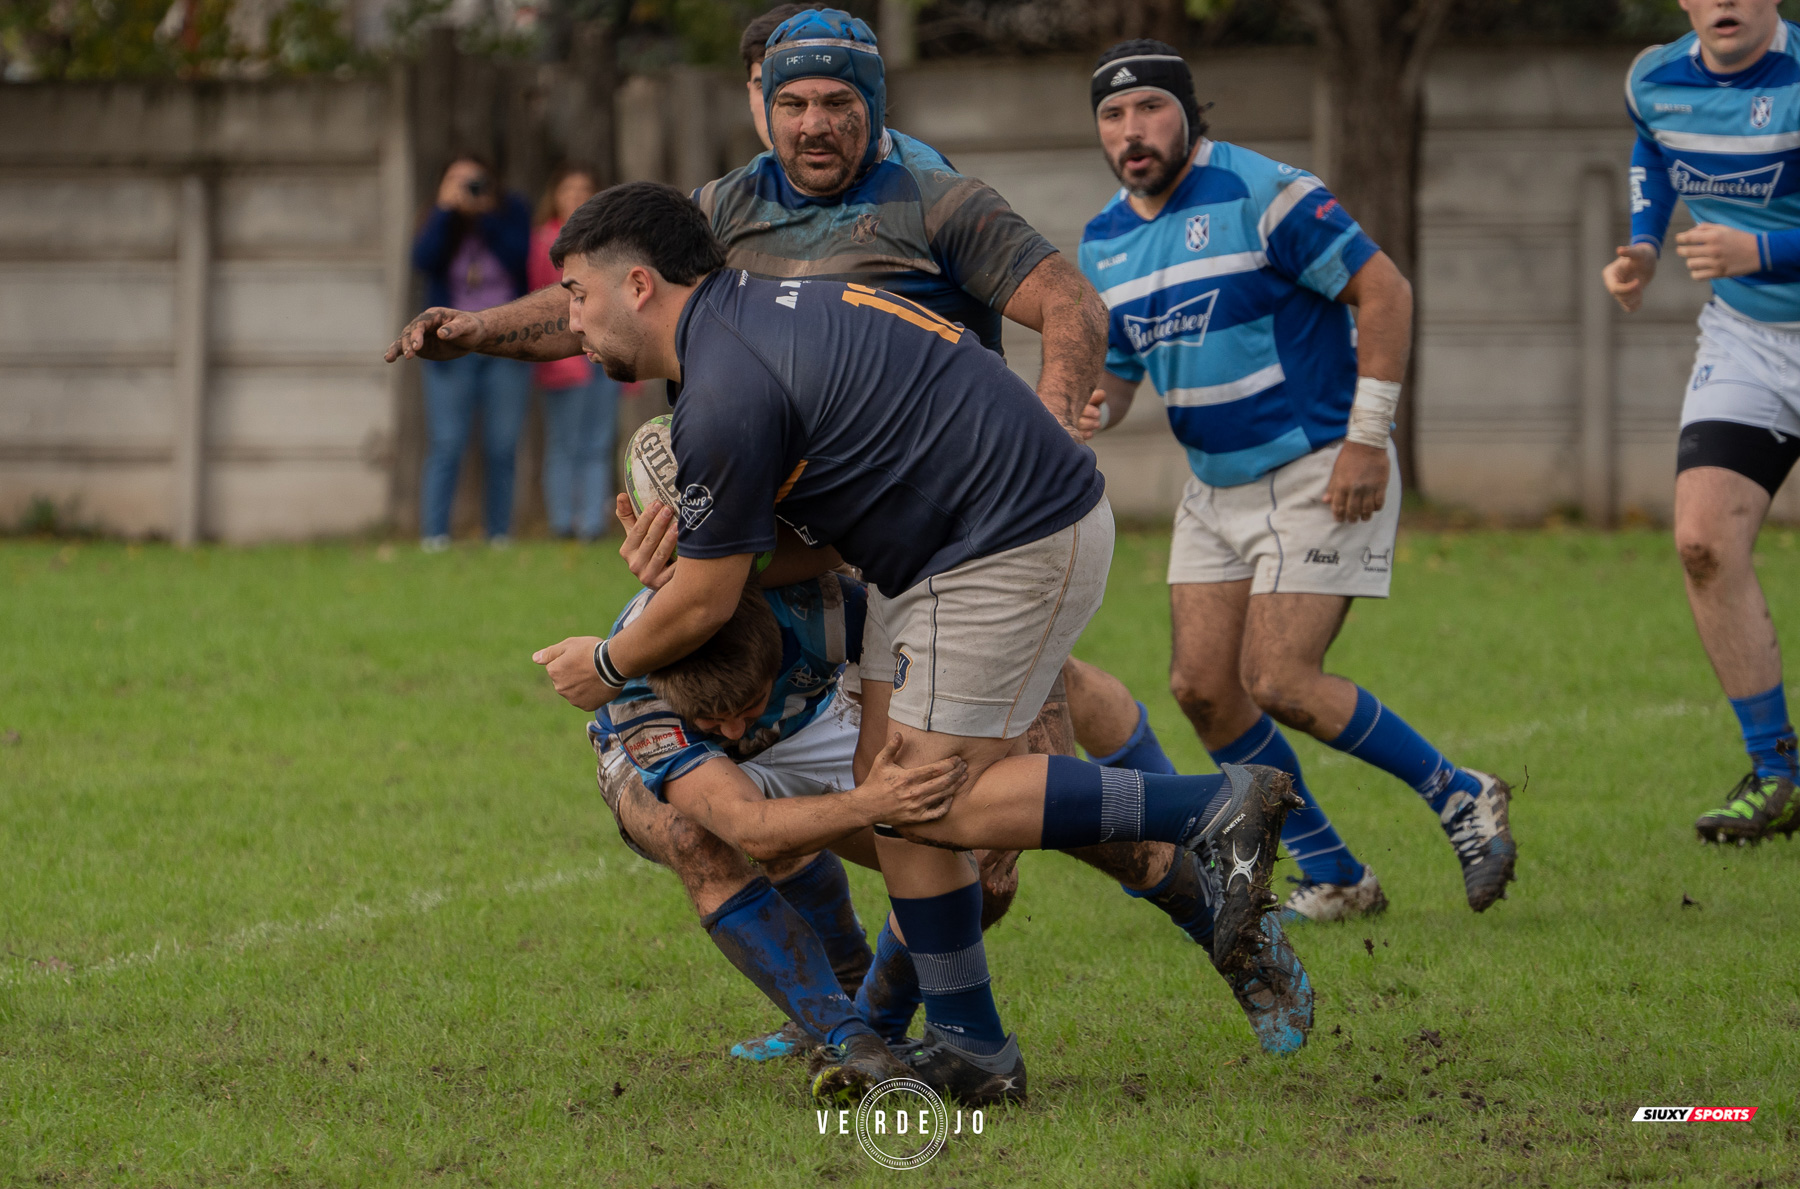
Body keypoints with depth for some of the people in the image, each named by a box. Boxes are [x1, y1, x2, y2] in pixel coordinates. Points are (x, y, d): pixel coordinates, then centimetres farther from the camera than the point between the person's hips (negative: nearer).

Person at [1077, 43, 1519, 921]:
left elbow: (1384, 291, -15)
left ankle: (1459, 798, 5)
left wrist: (1367, 437, -18)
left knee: (1277, 682, -15)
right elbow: (1115, 367, 16)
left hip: (1319, 473, -8)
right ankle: (1333, 882, 10)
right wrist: (1091, 405, -10)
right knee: (1201, 686, -2)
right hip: (1215, 486, 8)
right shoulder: (1103, 242, 6)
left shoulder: (1260, 193, -15)